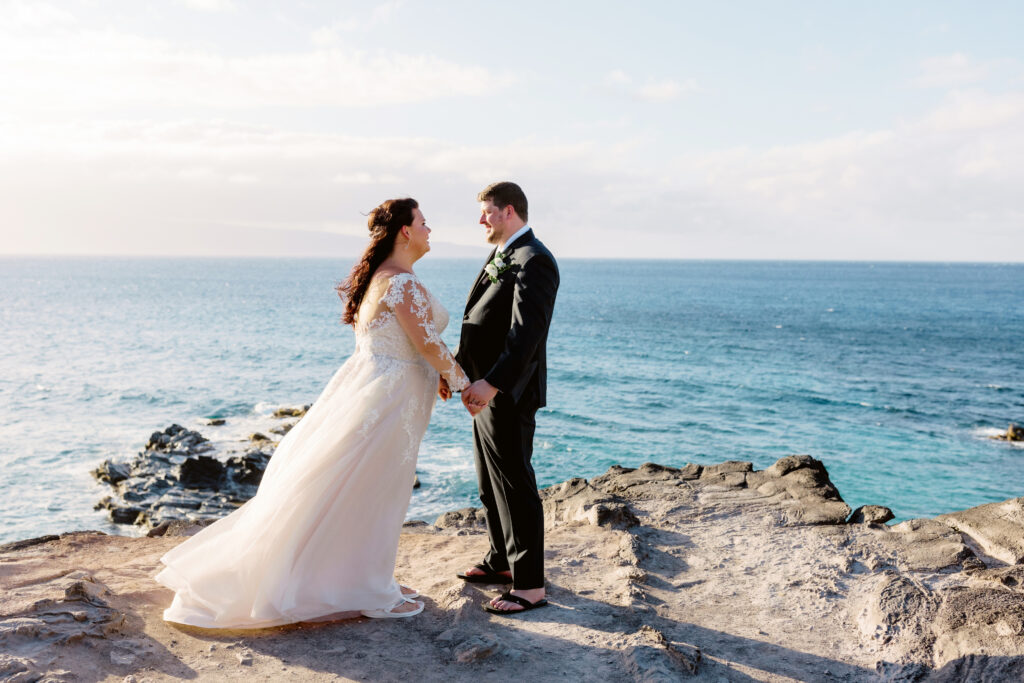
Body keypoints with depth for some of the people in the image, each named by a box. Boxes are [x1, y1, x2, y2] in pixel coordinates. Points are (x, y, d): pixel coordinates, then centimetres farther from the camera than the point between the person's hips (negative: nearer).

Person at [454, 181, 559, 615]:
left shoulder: (533, 261, -16)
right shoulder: (502, 257, 16)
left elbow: (526, 332, -26)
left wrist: (492, 383, -33)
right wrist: (457, 368, 16)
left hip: (508, 395, -10)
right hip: (487, 390, 10)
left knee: (515, 486, -4)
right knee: (490, 484, 19)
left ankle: (529, 585, 6)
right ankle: (501, 561, 35)